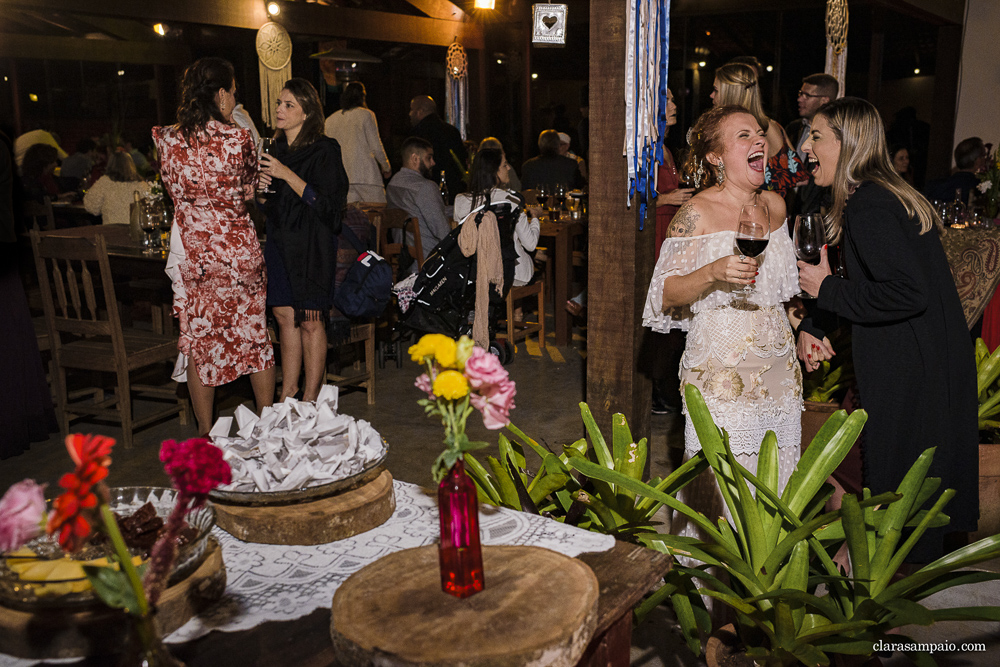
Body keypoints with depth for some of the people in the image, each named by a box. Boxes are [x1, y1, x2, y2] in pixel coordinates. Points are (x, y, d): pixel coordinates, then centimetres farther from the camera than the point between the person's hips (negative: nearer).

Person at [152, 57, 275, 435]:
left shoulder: (167, 140, -3)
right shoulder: (238, 139, -11)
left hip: (191, 253, 2)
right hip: (239, 250, -2)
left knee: (198, 341, 9)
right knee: (255, 336, 11)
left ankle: (205, 434, 17)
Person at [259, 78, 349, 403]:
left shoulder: (324, 150, -8)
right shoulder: (275, 148, 12)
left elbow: (324, 202, -16)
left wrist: (287, 174, -20)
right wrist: (261, 184, -1)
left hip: (311, 245, -6)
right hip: (279, 240, 6)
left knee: (310, 321, -3)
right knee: (285, 316, 8)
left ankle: (311, 398, 6)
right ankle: (289, 390, 19)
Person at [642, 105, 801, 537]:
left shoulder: (774, 206, 12)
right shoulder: (697, 214, -8)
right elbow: (666, 295, -11)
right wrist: (712, 273, -26)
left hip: (777, 366, 6)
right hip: (721, 367, -6)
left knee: (775, 477, 9)